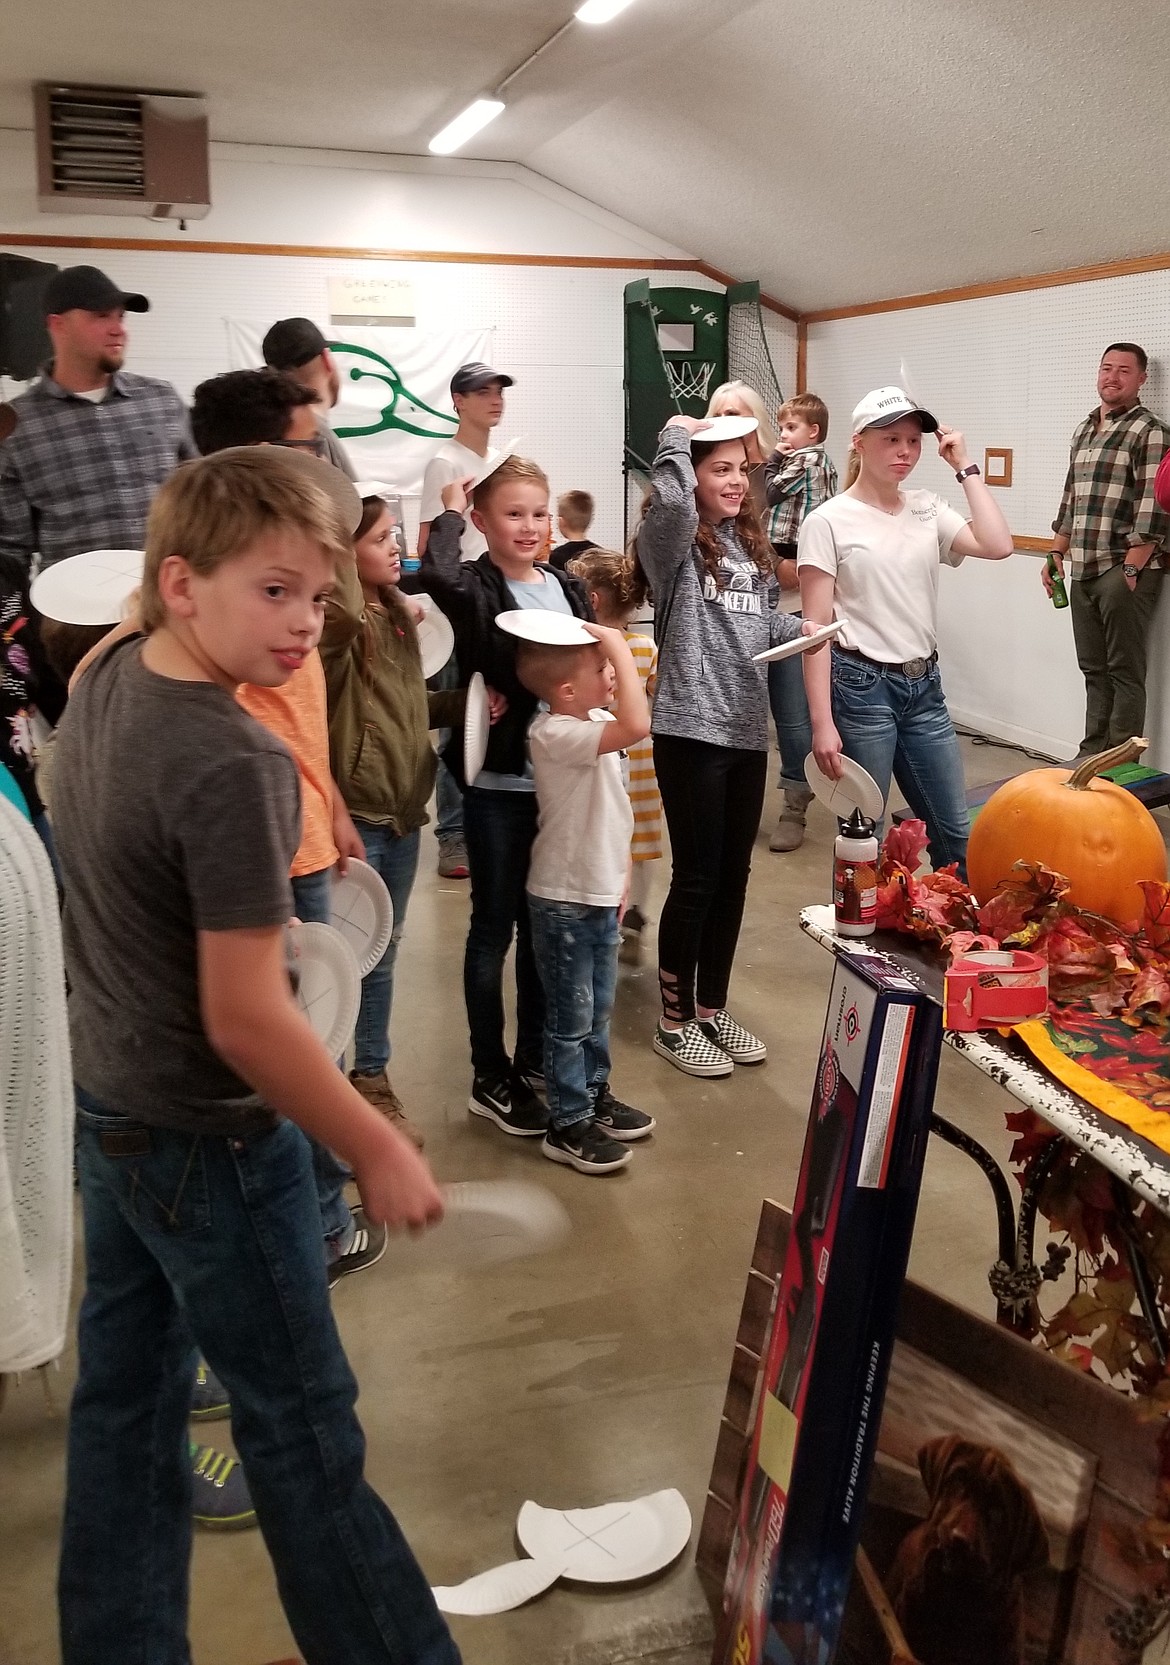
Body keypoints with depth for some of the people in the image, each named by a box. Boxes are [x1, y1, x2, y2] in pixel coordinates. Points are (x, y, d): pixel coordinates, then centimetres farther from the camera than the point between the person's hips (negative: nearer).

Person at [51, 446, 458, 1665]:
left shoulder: (102, 683, -3)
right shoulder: (234, 767, -28)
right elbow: (245, 1021, -27)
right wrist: (379, 1152, -18)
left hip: (106, 1105, 9)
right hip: (207, 1139, -8)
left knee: (123, 1391, 20)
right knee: (303, 1431, 8)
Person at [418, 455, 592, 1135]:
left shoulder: (568, 588, 9)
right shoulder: (477, 587, -9)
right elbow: (437, 575, -32)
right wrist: (450, 512, -17)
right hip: (500, 785, -6)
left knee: (542, 926, 16)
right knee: (495, 928, 5)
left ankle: (534, 1062, 31)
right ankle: (490, 1078, 17)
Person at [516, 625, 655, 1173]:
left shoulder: (595, 719, 3)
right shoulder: (555, 733, -25)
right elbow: (635, 727, -41)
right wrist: (621, 649, -33)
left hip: (600, 891, 9)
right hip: (564, 900, -9)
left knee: (598, 1009, 21)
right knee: (571, 1018, 3)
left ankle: (595, 1096, 37)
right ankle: (567, 1125, 15)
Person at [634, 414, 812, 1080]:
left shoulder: (751, 544, 14)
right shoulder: (673, 541, -8)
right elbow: (671, 501, -31)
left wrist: (806, 627, 3)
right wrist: (677, 436, -15)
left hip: (748, 729, 7)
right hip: (691, 730, -7)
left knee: (734, 874, 14)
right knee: (696, 877, 1)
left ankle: (713, 1007, 29)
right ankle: (676, 1020, 16)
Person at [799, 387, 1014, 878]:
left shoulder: (927, 510, 7)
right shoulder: (828, 521, -7)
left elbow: (998, 546, -8)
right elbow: (817, 630, -10)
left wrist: (965, 468, -2)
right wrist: (823, 723, -15)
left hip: (924, 687, 5)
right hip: (861, 687, -5)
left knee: (956, 834, 12)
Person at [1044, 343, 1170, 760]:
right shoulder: (1084, 432, 17)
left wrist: (1130, 570, -17)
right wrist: (1056, 555, 18)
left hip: (1125, 571, -7)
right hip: (1083, 572, 7)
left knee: (1124, 671, -2)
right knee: (1093, 669, 12)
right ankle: (1092, 755, 20)